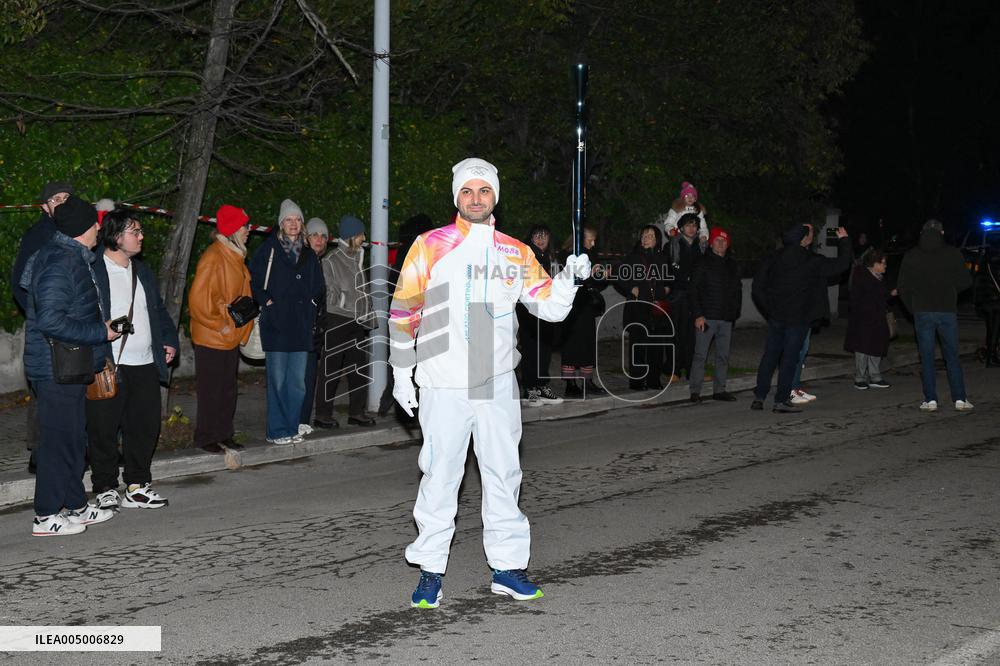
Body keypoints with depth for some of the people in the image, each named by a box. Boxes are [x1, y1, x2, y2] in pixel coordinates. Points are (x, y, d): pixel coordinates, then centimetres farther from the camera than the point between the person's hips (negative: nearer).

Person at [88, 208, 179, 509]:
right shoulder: (92, 270, -7)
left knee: (146, 426, 9)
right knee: (103, 428, 0)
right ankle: (106, 489, 11)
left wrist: (170, 339, 12)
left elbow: (159, 310, 26)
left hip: (145, 365, 7)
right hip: (108, 366, -7)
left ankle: (137, 486, 20)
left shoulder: (142, 272, 18)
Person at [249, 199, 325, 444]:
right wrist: (267, 302, -9)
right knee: (277, 380, -4)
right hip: (276, 324, -5)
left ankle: (292, 428, 14)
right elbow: (254, 279, -1)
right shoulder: (268, 249, 1)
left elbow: (318, 286, 26)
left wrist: (311, 303, 13)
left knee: (298, 382, 5)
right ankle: (277, 431, 2)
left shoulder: (308, 255, 16)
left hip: (301, 326, 5)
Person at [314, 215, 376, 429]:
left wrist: (369, 315, 10)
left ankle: (356, 411, 17)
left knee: (359, 367, 9)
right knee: (331, 369, -3)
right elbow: (331, 294, -10)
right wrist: (357, 307, -13)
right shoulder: (331, 260, -8)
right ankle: (323, 414, 2)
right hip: (336, 320, -7)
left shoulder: (358, 257, 15)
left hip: (356, 322, 7)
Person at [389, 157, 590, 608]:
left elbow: (550, 307, 8)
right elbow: (403, 312, 3)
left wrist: (571, 277, -11)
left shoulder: (516, 254, 9)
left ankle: (507, 566, 19)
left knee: (503, 474, 9)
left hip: (497, 384, 3)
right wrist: (402, 374, 1)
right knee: (440, 476, 1)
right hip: (443, 385, -3)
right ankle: (430, 570, 12)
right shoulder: (430, 247, -1)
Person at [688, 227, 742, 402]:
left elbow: (738, 291, 21)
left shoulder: (732, 266, 14)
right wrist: (698, 315, -14)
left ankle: (719, 389, 15)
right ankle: (695, 391, -1)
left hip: (726, 319, 5)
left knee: (723, 356, 8)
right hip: (706, 317, -5)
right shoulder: (703, 263, -2)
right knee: (700, 355, -5)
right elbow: (693, 291, -6)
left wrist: (735, 313, 10)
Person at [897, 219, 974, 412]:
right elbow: (966, 281, 2)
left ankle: (930, 400, 1)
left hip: (922, 311, 0)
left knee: (926, 357, 5)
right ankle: (960, 399, 6)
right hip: (947, 311, 0)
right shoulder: (953, 254, -1)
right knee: (952, 356, 8)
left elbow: (902, 287, 2)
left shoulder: (911, 256, 2)